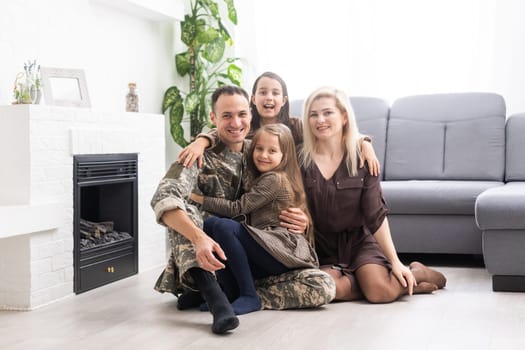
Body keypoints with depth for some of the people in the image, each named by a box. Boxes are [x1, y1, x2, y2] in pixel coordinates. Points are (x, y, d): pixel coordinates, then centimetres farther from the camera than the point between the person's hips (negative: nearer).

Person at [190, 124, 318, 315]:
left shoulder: (274, 179, -6)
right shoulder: (262, 179, 24)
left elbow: (237, 208, -9)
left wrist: (198, 198, -3)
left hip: (284, 252, -9)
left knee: (222, 226, -27)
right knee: (208, 224, -2)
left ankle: (249, 297, -20)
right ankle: (231, 293, -9)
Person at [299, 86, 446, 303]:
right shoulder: (301, 161, -4)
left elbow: (376, 216, -3)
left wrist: (395, 261, -7)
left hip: (358, 242, 0)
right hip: (320, 249, 0)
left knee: (381, 292, -27)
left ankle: (417, 273, 9)